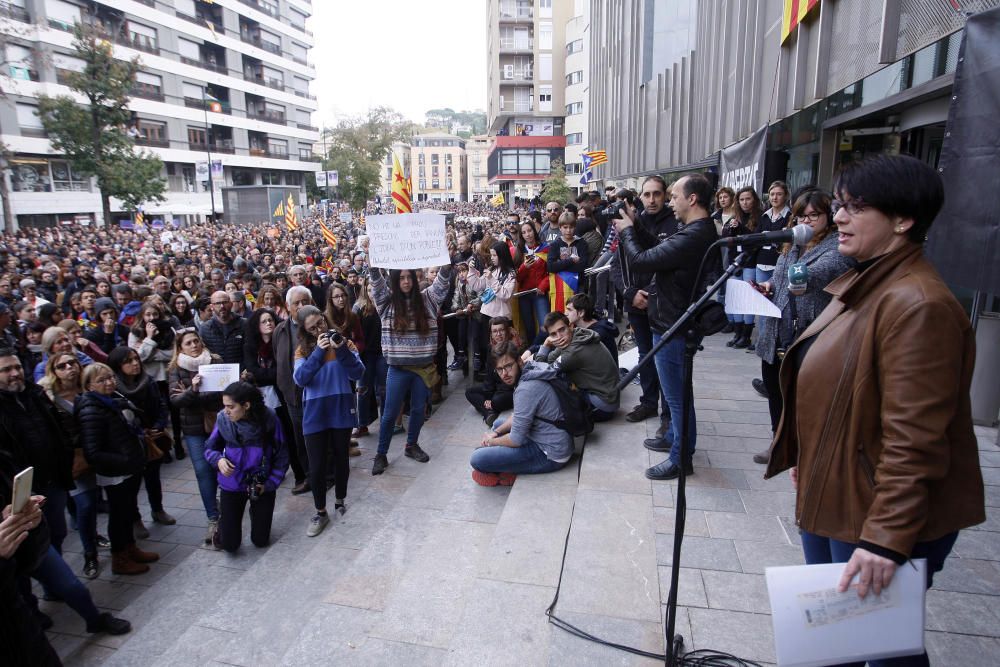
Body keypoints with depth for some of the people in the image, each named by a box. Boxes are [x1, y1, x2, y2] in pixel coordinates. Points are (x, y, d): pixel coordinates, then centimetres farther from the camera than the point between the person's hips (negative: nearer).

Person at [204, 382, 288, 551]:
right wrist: (218, 459, -19)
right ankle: (223, 518, 36)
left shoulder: (268, 418, -18)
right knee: (229, 544, 3)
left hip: (261, 483, -1)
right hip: (232, 484, 1)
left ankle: (256, 512, 42)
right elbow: (210, 448, 3)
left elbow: (281, 454, -7)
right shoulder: (223, 418, -14)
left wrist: (271, 483, -13)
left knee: (260, 541, 11)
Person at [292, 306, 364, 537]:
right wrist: (319, 351, -22)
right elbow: (300, 379, -15)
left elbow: (358, 374, -11)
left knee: (342, 459, 13)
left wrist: (342, 350, -23)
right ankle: (320, 512, 21)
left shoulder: (344, 342, -2)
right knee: (316, 466, 2)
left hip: (341, 411, 0)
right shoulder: (303, 349, 0)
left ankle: (340, 501, 36)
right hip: (315, 415, 0)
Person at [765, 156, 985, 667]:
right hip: (831, 497, 9)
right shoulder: (866, 286, 8)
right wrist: (806, 457, 21)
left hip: (880, 516, -9)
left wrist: (887, 538, -27)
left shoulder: (918, 306, -24)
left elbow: (914, 441, -28)